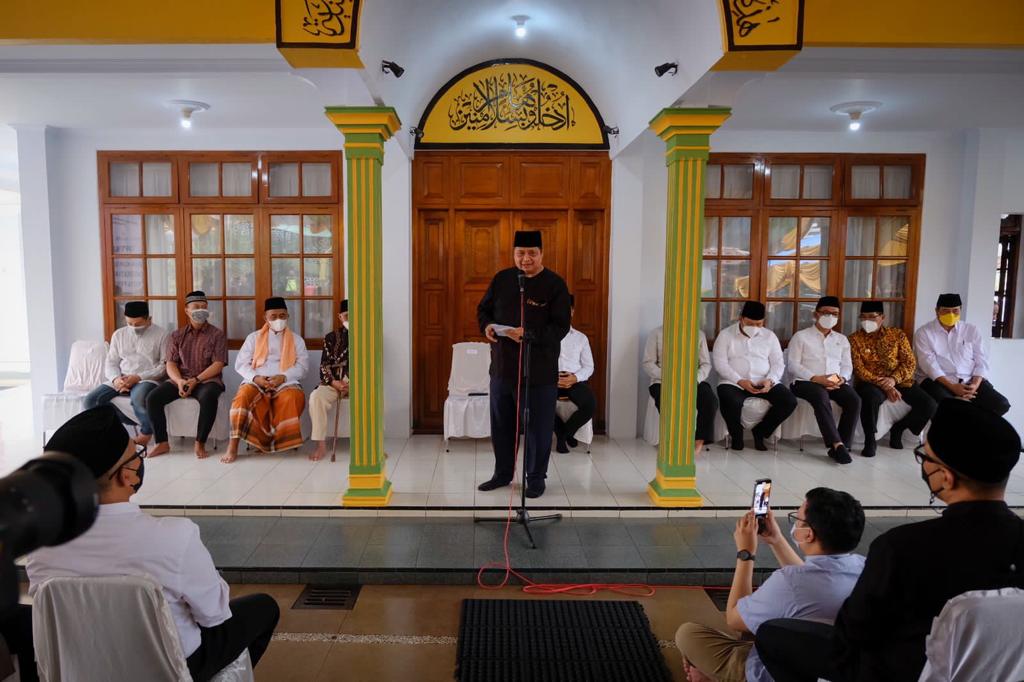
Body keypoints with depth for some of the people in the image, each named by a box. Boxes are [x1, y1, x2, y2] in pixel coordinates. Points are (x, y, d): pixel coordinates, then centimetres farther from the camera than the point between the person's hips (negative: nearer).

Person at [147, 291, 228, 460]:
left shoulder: (217, 335, 2)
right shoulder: (177, 335, 13)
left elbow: (218, 364, -7)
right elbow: (171, 363, 4)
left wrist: (195, 380, -20)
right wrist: (179, 381, -18)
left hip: (207, 379, -4)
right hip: (180, 379, 4)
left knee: (208, 398, -37)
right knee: (153, 398, -20)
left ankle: (200, 443, -23)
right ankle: (162, 443, -7)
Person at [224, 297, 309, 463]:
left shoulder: (296, 339, 16)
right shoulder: (253, 337, 17)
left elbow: (302, 365, 4)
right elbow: (241, 363, 8)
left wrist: (283, 377, -15)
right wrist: (255, 378, -12)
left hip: (285, 382, 0)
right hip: (256, 382, 1)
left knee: (293, 398, -35)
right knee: (243, 396, -32)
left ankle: (280, 440, -22)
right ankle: (233, 445, -31)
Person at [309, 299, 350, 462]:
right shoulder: (331, 337, 10)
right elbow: (324, 365, 6)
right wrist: (334, 382, -13)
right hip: (334, 382, 1)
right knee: (316, 397, -31)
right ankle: (321, 445, -25)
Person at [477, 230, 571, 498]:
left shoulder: (555, 284, -9)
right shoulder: (502, 279, 5)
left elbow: (561, 327, -14)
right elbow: (483, 309, 14)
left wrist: (528, 334, -28)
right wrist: (486, 325, -9)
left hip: (539, 372, -4)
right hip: (502, 366, 5)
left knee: (538, 428, 7)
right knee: (501, 425, 16)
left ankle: (536, 478, 24)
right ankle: (502, 473, 33)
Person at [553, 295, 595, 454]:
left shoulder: (581, 337, 18)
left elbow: (589, 366, 12)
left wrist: (575, 378, -10)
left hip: (575, 380, 1)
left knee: (591, 405, -30)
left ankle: (564, 433, 0)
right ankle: (563, 432, -4)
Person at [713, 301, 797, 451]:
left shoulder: (769, 336, 14)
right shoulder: (726, 335, 4)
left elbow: (778, 363, 10)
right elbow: (720, 363, -5)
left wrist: (770, 380, -12)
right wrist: (740, 381, -18)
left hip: (764, 383, 4)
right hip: (734, 383, -3)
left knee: (790, 401, -21)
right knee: (731, 403, -36)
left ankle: (760, 431, 4)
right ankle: (736, 434, -2)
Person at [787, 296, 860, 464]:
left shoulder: (842, 339, 24)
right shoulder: (801, 336, 8)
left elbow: (847, 365, 16)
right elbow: (792, 365, -2)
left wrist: (842, 378, -9)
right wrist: (816, 378, -16)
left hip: (836, 383, 4)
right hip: (806, 381, -4)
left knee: (854, 400, -27)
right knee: (821, 398, -38)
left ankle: (840, 446, -25)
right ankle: (837, 444, -39)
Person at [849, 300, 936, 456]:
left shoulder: (897, 334, 8)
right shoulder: (855, 339, -1)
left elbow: (910, 362, 2)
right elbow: (859, 369, -9)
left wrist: (894, 379, -17)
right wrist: (883, 385, -20)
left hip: (899, 382, 4)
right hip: (870, 383, -3)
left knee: (929, 405, -17)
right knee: (872, 396, -39)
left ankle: (898, 428, 10)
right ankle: (870, 440, -20)